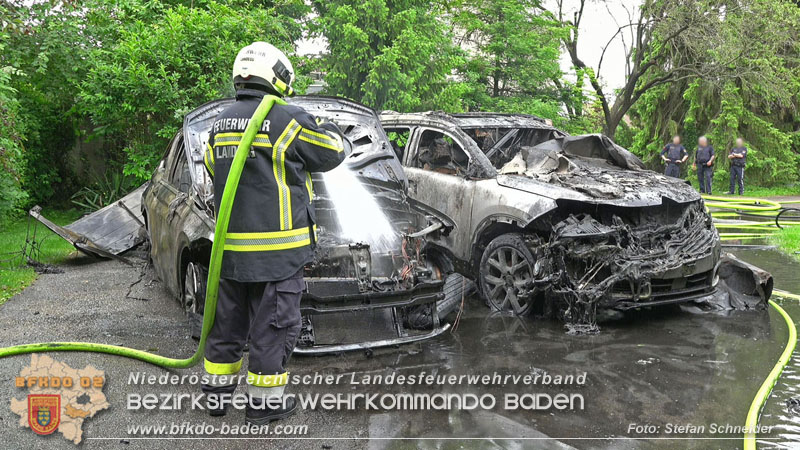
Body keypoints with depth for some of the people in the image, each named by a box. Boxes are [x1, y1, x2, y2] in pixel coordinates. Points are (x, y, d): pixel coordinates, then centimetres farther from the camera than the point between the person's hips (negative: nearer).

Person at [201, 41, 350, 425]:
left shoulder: (219, 125, 9)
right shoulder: (287, 120, -12)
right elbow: (332, 154, -1)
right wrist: (330, 130, 21)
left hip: (229, 248, 7)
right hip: (276, 250, -6)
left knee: (227, 321, 19)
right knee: (273, 326, 5)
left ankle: (217, 392, 31)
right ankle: (264, 403, 15)